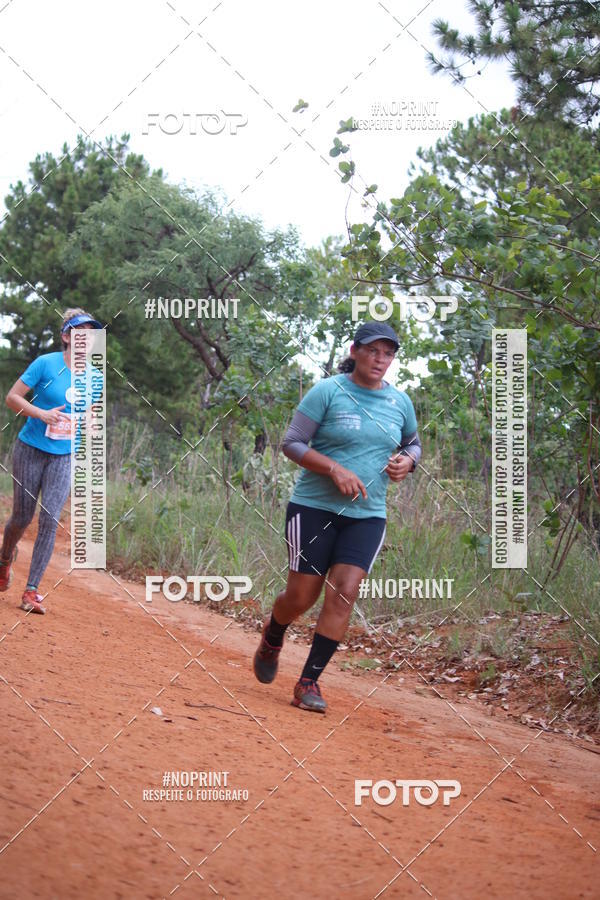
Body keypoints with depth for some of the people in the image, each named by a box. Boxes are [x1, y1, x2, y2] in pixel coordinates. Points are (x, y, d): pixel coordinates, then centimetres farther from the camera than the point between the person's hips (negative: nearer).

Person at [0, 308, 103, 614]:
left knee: (50, 520, -9)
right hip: (31, 450, -3)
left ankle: (31, 591, -5)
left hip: (64, 457, 3)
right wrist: (41, 414, -22)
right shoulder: (46, 363, -10)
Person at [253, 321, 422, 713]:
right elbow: (292, 443, -8)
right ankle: (272, 638, 35)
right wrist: (336, 470, -21)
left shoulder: (400, 402, 7)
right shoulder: (327, 392, -7)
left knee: (344, 594, -11)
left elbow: (414, 443, 24)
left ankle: (309, 682, -2)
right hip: (315, 507, -3)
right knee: (302, 596, 0)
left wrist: (406, 461, 0)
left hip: (367, 516, 3)